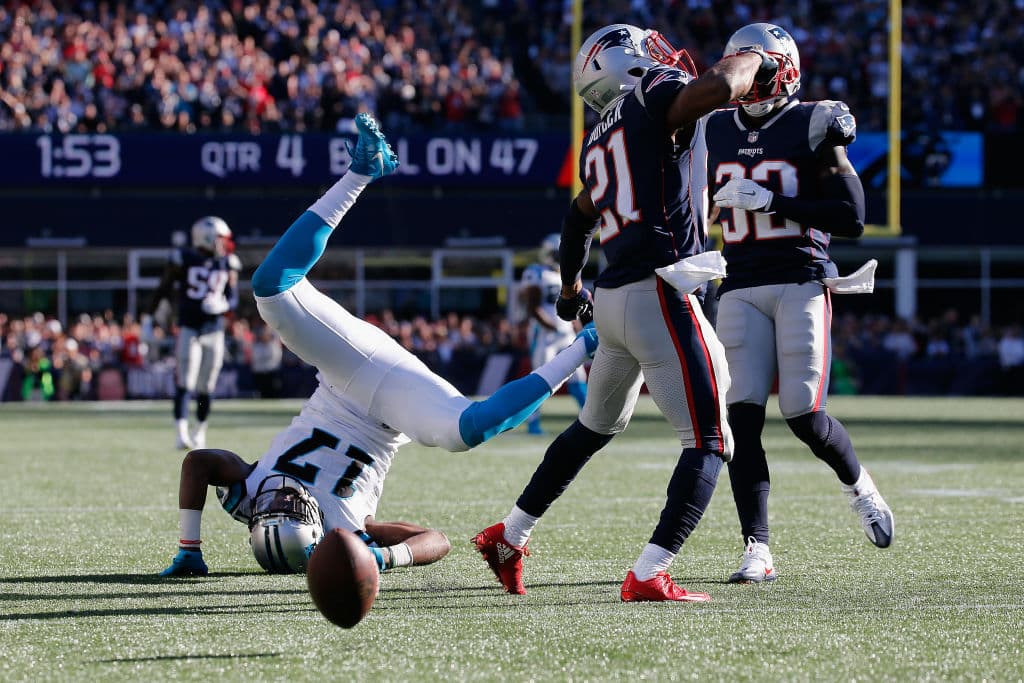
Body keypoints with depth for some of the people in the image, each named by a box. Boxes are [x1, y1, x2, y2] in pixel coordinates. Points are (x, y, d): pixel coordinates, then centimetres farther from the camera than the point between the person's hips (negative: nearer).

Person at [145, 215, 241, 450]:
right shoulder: (183, 259, -3)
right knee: (185, 383, -13)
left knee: (206, 388, 7)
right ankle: (181, 434, -19)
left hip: (214, 332, 3)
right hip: (189, 329, -3)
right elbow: (163, 290, 4)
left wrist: (222, 305, -13)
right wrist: (148, 319, 4)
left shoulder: (227, 265, 8)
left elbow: (233, 298, 9)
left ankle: (200, 432, 23)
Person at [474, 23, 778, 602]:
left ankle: (509, 538, 37)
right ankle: (650, 576, -14)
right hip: (660, 293, -9)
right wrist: (751, 61, -3)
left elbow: (581, 213, 38)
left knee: (596, 429, 28)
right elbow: (720, 87, -26)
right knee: (710, 442, -5)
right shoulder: (657, 98, -5)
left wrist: (570, 286, 55)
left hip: (613, 300, 9)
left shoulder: (601, 141, 20)